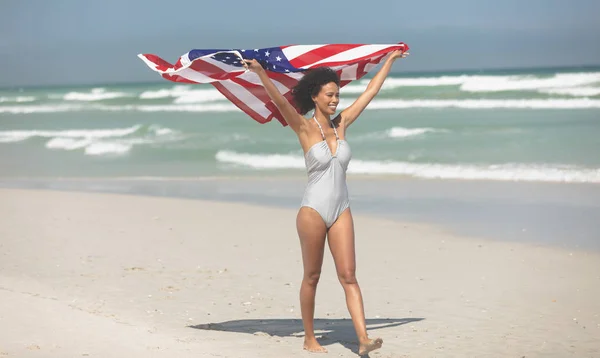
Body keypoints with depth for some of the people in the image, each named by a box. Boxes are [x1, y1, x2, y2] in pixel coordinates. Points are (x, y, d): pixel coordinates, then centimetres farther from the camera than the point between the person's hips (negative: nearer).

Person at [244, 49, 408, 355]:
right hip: (313, 211, -4)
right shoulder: (305, 128, -7)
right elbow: (280, 101, -23)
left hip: (341, 211, 4)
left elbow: (370, 92, 16)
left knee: (348, 276, -2)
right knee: (312, 277, 7)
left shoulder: (341, 123, 8)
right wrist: (260, 73, -39)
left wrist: (389, 61, 23)